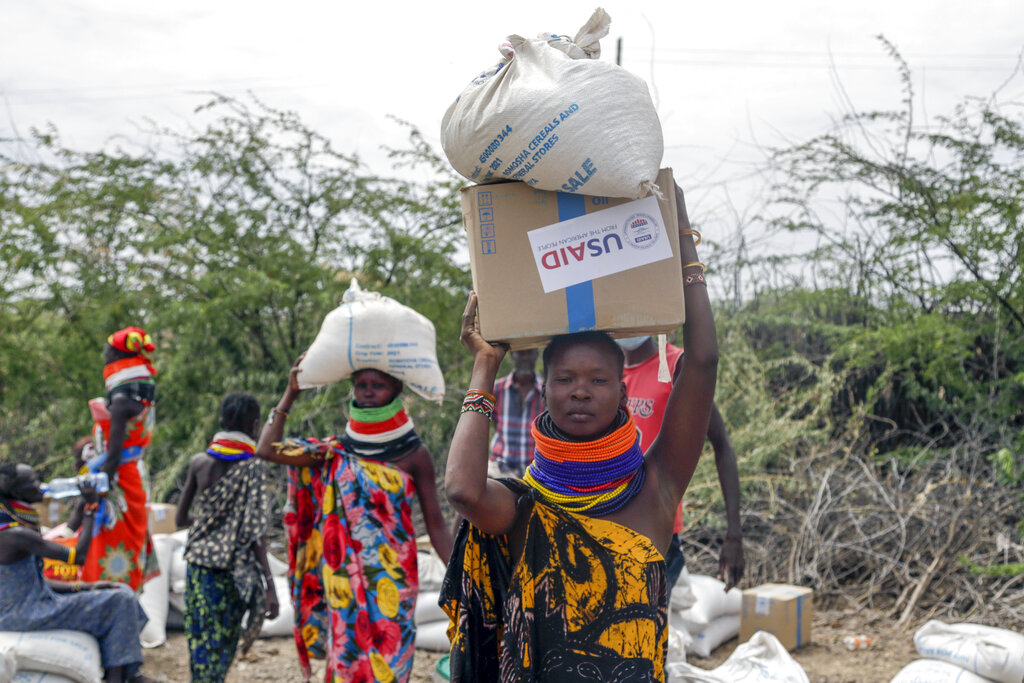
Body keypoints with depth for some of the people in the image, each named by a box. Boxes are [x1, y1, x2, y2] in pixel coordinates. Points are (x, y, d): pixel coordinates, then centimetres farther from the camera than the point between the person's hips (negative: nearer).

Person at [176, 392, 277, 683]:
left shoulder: (199, 462, 3)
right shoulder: (254, 467, -8)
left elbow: (180, 519, 11)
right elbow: (254, 535, -14)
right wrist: (269, 584, -13)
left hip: (199, 568, 3)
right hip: (234, 572, -3)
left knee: (201, 647, 8)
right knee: (223, 648, 5)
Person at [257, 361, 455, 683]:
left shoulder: (413, 454, -1)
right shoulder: (337, 452, 6)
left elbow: (436, 526, 0)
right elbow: (267, 449, -2)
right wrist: (291, 393, 1)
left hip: (390, 581, -2)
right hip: (344, 579, 3)